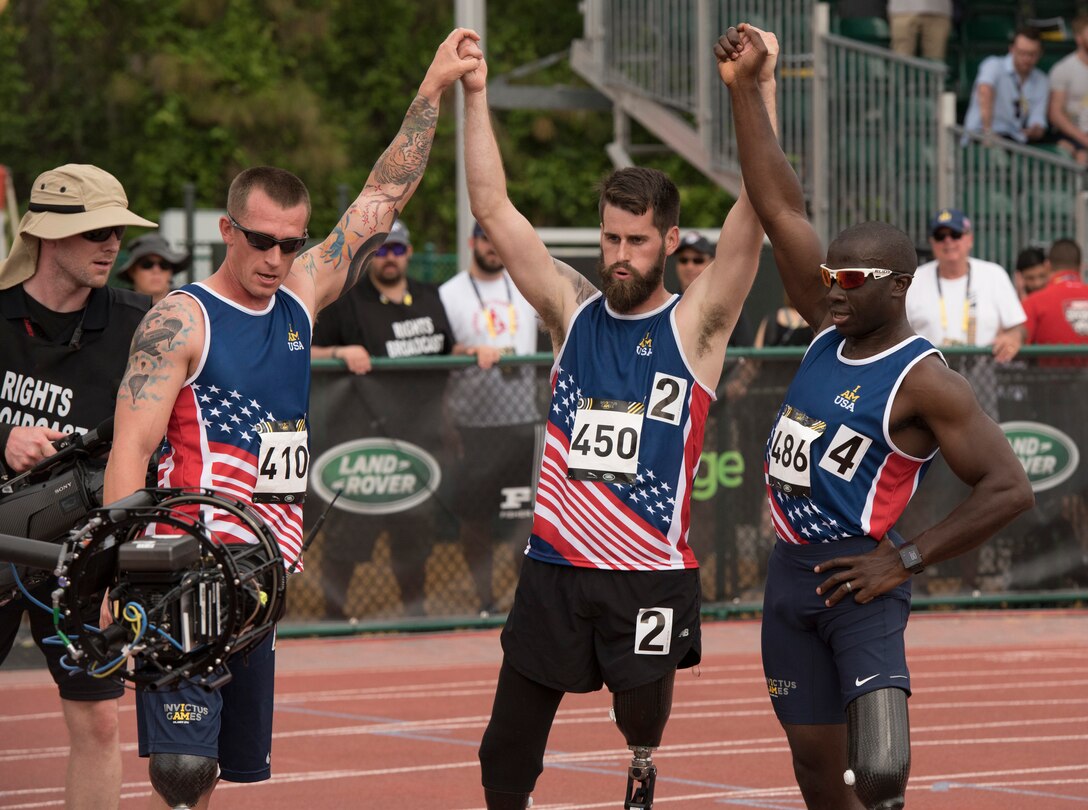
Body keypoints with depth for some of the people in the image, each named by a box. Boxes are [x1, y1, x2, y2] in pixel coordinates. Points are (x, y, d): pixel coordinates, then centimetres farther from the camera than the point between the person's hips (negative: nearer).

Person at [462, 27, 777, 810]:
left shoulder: (696, 325, -1)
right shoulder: (573, 311, 8)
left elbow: (755, 210, -12)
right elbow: (493, 209, 6)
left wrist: (758, 96, -20)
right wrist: (475, 96, 0)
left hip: (653, 571, -3)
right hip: (556, 562, 3)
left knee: (643, 697, -20)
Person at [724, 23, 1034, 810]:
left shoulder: (925, 382, -13)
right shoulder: (832, 329, 5)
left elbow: (1008, 488, -16)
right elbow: (780, 209, 4)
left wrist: (906, 560, -17)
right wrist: (747, 89, -1)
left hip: (860, 578, -7)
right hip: (793, 570, 7)